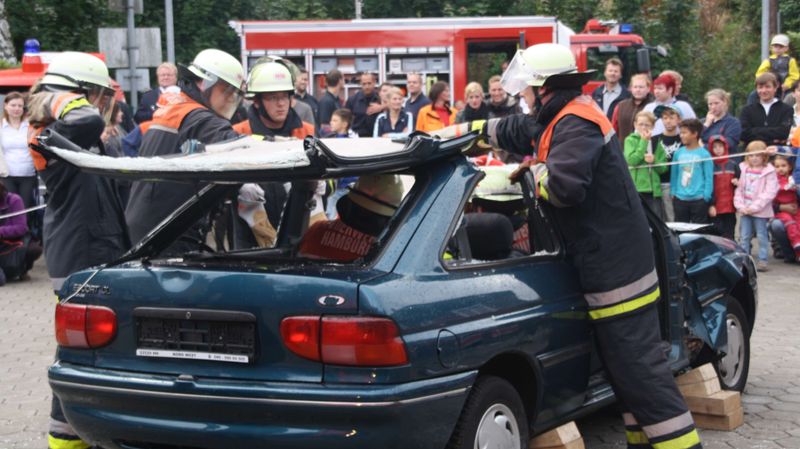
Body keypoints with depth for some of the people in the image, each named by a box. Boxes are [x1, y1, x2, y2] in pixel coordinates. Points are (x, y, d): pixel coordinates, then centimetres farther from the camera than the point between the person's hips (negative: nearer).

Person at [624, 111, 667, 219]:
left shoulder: (656, 143, 12)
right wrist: (644, 141, -9)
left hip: (654, 189, 3)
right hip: (636, 188, -3)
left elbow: (663, 167, 11)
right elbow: (631, 160, -13)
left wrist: (654, 160, -10)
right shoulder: (630, 140, 3)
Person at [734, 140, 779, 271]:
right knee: (744, 236, 8)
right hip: (744, 210, 4)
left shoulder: (768, 171, -5)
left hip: (761, 211, -4)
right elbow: (739, 189, 8)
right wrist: (740, 206, -6)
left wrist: (755, 207, -16)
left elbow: (770, 192, -12)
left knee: (762, 236, 1)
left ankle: (762, 260, 5)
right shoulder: (744, 169, 8)